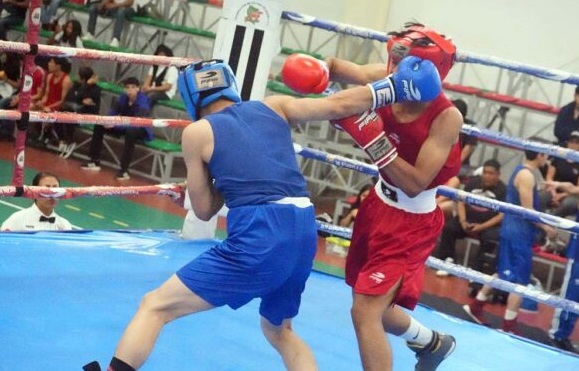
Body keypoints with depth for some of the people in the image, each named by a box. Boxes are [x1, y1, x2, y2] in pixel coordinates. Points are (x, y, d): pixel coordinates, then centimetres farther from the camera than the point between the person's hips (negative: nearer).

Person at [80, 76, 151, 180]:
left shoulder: (143, 103, -29)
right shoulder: (123, 98, -9)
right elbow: (112, 112, -1)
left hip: (140, 130, -7)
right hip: (124, 126, 7)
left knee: (131, 132, -41)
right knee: (99, 125, -2)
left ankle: (124, 170, -39)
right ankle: (95, 162, 2)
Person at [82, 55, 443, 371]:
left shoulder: (197, 132, 7)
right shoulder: (274, 107, 16)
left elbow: (204, 209, 12)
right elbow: (338, 106, 10)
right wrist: (394, 85, 17)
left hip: (259, 237, -6)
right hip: (303, 233, 6)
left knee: (155, 306, 4)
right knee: (279, 330, 30)